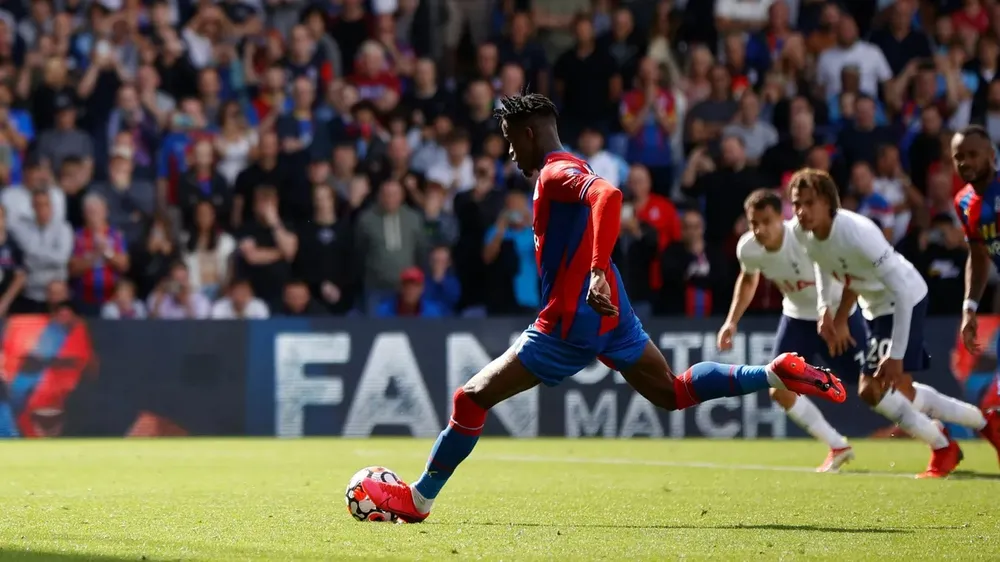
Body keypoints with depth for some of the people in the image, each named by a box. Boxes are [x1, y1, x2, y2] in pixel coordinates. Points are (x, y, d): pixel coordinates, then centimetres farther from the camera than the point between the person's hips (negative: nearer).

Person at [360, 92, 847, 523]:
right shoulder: (569, 170, 15)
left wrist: (598, 271, -41)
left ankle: (419, 499, 2)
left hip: (572, 322, -10)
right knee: (672, 393, 17)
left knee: (472, 399, -4)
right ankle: (776, 374, 5)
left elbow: (608, 195, -35)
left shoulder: (556, 173, -16)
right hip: (609, 312, 10)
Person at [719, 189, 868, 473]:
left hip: (838, 313, -5)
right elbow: (748, 279, 8)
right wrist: (732, 321, 1)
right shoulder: (747, 248, -17)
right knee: (781, 391, -2)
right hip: (797, 318, 5)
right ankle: (838, 448, 13)